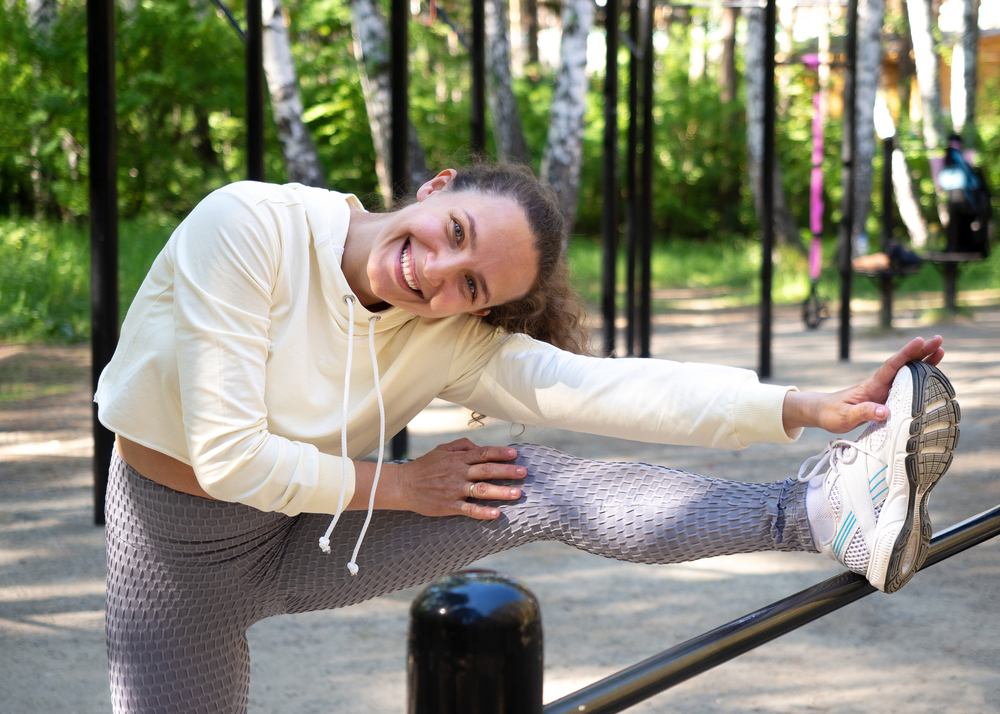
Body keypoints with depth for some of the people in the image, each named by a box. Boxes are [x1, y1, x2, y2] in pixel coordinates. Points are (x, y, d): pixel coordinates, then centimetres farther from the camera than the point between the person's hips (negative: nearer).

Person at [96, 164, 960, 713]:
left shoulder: (450, 341, -14)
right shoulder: (250, 226, -26)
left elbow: (606, 387, -27)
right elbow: (228, 458, -28)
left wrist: (810, 407, -37)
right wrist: (397, 487, -18)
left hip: (307, 538, 2)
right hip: (182, 551, -2)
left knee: (537, 487, -19)